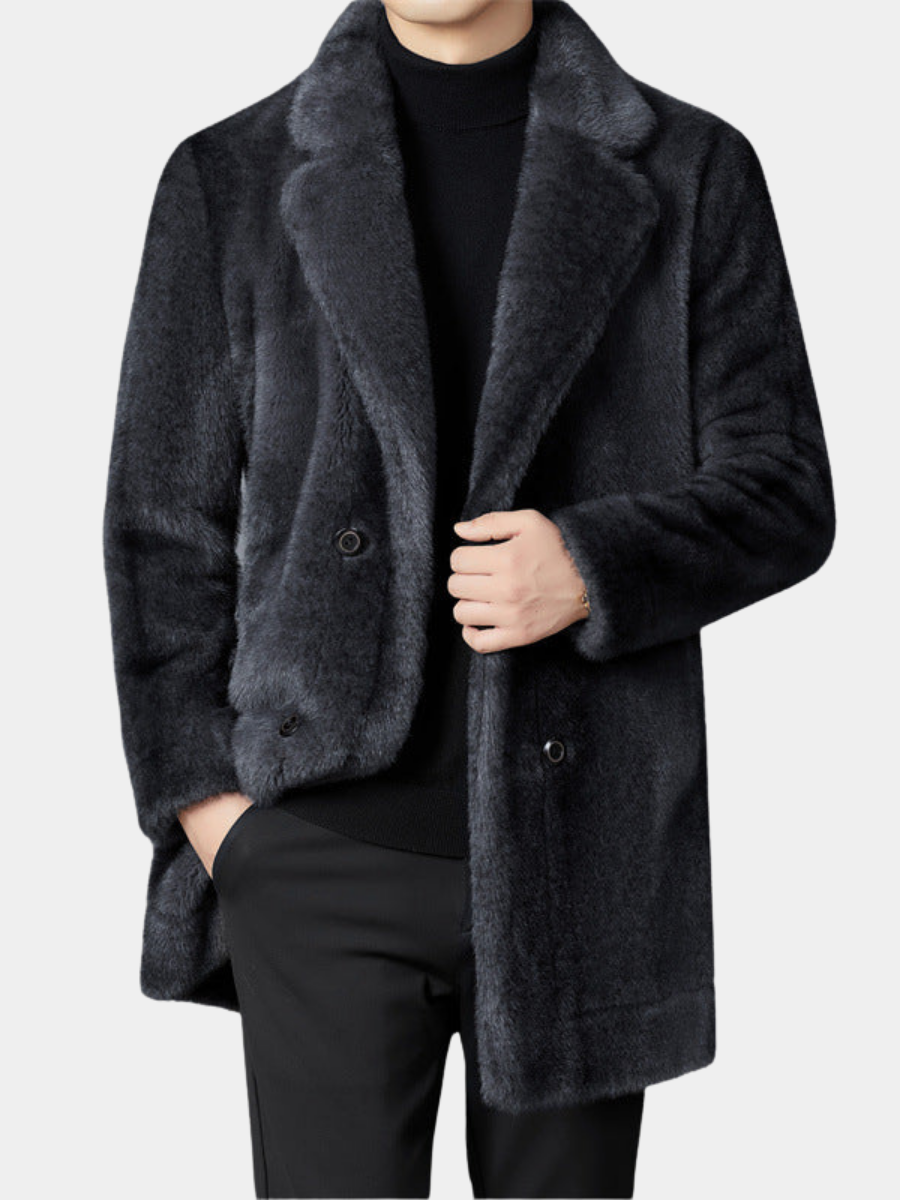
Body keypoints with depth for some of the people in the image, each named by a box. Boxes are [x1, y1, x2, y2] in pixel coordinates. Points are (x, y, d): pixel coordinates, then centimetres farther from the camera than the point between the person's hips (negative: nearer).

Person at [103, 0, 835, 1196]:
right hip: (326, 850, 0)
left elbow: (784, 492, 3)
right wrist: (204, 798, -2)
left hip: (580, 850, 1)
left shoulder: (690, 172, 3)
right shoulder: (232, 181, 4)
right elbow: (163, 522, 5)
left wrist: (597, 565, -16)